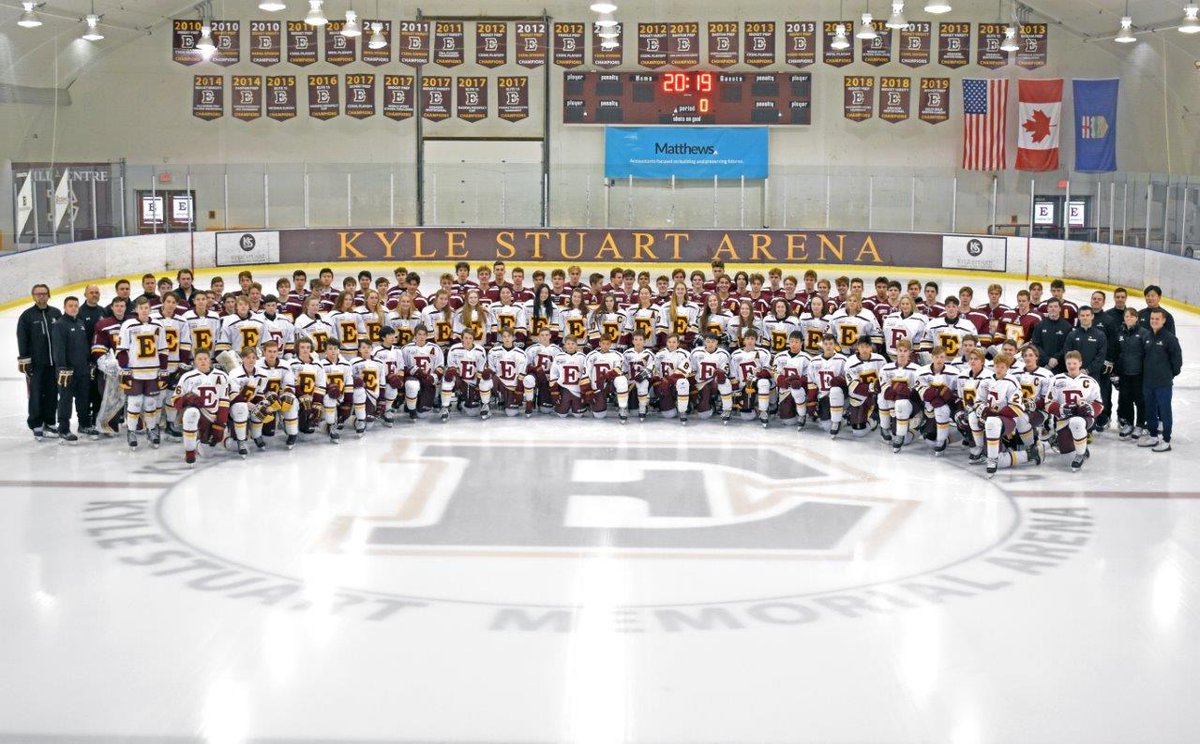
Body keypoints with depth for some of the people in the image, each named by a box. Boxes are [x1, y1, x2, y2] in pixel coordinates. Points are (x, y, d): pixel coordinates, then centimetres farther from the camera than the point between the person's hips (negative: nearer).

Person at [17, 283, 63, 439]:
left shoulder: (56, 314, 7)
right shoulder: (27, 315, -2)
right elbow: (22, 339, -3)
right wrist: (23, 360, -8)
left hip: (54, 362, 3)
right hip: (35, 363, -3)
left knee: (52, 394, 7)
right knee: (36, 395, -3)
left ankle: (49, 423, 17)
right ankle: (36, 425, 5)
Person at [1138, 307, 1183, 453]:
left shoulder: (1170, 338, -11)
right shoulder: (1147, 338, 7)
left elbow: (1177, 359, -8)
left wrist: (1171, 374, 0)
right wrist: (1146, 373, 11)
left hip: (1163, 383, -6)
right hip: (1147, 382, 6)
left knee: (1164, 412, 0)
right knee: (1150, 411, 15)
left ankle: (1166, 441, 6)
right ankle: (1153, 436, 29)